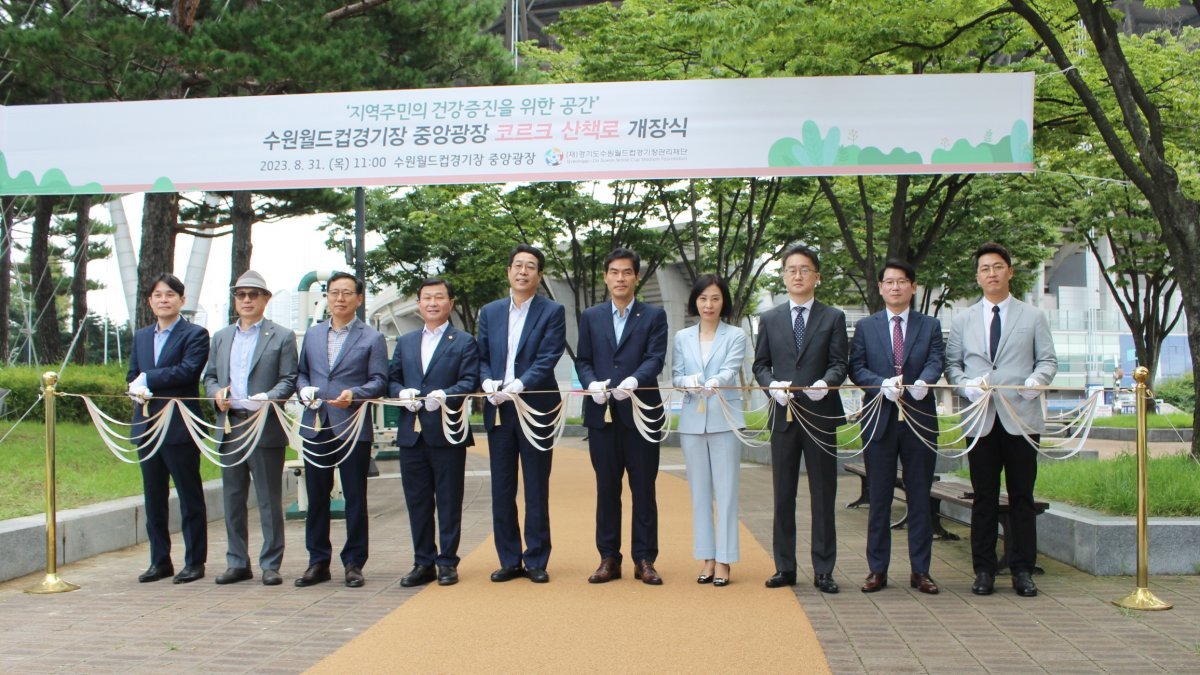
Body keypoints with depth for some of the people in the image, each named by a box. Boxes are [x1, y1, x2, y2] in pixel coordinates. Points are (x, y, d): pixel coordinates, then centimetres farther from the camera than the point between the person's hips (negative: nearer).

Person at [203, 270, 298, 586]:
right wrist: (216, 392, -4)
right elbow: (209, 376, 18)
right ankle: (237, 562, 17)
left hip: (266, 427, -5)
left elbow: (288, 381, -3)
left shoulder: (282, 336, 3)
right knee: (233, 498, 9)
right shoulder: (221, 337, 18)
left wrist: (266, 398, -20)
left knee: (269, 500, -1)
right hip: (229, 427, 5)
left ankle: (271, 565, 5)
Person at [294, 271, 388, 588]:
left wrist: (354, 394, -20)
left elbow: (379, 381, -4)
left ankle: (354, 563, 10)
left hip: (353, 428, -4)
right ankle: (318, 562, 17)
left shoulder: (372, 338, 2)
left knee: (355, 498, 2)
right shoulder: (312, 334, 15)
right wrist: (304, 390, -4)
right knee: (316, 497, 8)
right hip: (316, 427, 4)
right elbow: (301, 373, 18)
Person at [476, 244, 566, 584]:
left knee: (536, 491, 3)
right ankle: (510, 560, 16)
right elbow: (482, 358, 11)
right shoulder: (490, 312, 12)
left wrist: (518, 385, -23)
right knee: (501, 490, 7)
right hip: (498, 411, 4)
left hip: (536, 409, -4)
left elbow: (548, 359, -10)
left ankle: (536, 561, 11)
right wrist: (487, 382, -10)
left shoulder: (552, 312, 0)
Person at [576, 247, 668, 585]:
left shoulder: (654, 316, 6)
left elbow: (656, 358, -6)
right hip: (602, 413, 2)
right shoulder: (590, 317, 14)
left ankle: (645, 560, 8)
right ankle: (609, 558, 12)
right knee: (606, 488, 6)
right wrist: (592, 383, -12)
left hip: (641, 411, -2)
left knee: (643, 488, 2)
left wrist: (634, 380, -24)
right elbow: (582, 360, 9)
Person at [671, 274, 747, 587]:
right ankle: (707, 558, 14)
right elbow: (676, 376, 4)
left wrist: (714, 382, -36)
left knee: (726, 491, -3)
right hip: (692, 420, 3)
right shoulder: (682, 338, 12)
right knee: (699, 491, 7)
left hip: (724, 420, -3)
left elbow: (730, 369, -13)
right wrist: (688, 382, -20)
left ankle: (723, 560, 2)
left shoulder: (735, 336, 2)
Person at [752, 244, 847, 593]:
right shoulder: (769, 319, 11)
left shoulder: (833, 318, 6)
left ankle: (823, 570, 7)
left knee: (823, 495, 2)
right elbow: (760, 365, 9)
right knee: (783, 495, 7)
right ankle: (785, 567, 14)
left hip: (820, 415, -2)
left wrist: (825, 383, -21)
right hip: (783, 414, 2)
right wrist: (773, 385, -12)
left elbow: (839, 364, 0)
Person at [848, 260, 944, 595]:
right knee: (879, 498, 4)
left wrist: (922, 382, -29)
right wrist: (883, 385, -20)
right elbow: (856, 368, -1)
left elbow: (936, 360, -7)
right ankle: (877, 569, 11)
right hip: (880, 420, 0)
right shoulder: (865, 326, 9)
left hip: (920, 419, 0)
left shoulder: (930, 325, 9)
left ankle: (920, 570, 11)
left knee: (920, 497, 4)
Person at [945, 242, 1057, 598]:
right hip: (981, 419, 1)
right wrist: (967, 385, -8)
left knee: (1022, 497, 1)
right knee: (984, 498, 3)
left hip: (1022, 418, -1)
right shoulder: (963, 320, 14)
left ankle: (1023, 571, 7)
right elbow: (951, 363, 12)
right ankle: (984, 570, 8)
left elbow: (1048, 360, 7)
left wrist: (1035, 381, -14)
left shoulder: (1033, 317, 10)